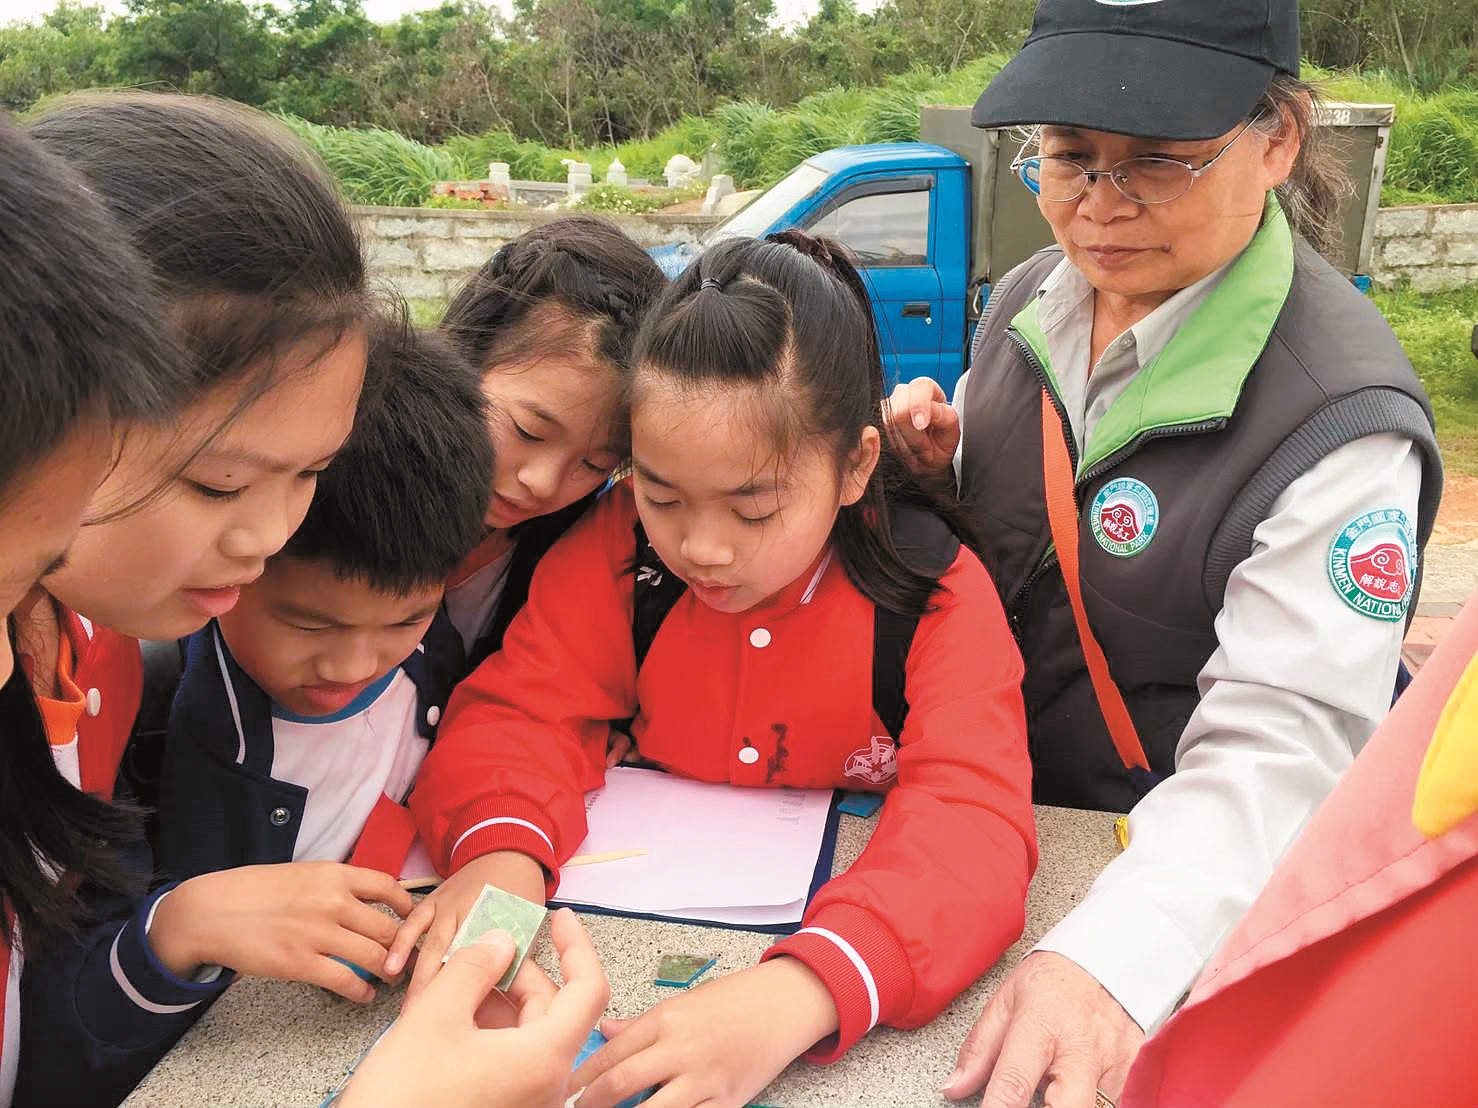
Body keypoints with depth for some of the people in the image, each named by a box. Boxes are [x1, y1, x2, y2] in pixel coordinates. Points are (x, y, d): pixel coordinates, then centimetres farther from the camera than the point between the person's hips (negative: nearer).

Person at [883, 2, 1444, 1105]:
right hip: (994, 809, 6)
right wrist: (936, 470, -12)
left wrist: (1110, 954, -46)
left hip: (1190, 877, -5)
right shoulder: (1031, 299, -4)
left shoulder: (1341, 419, -25)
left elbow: (1281, 747, -31)